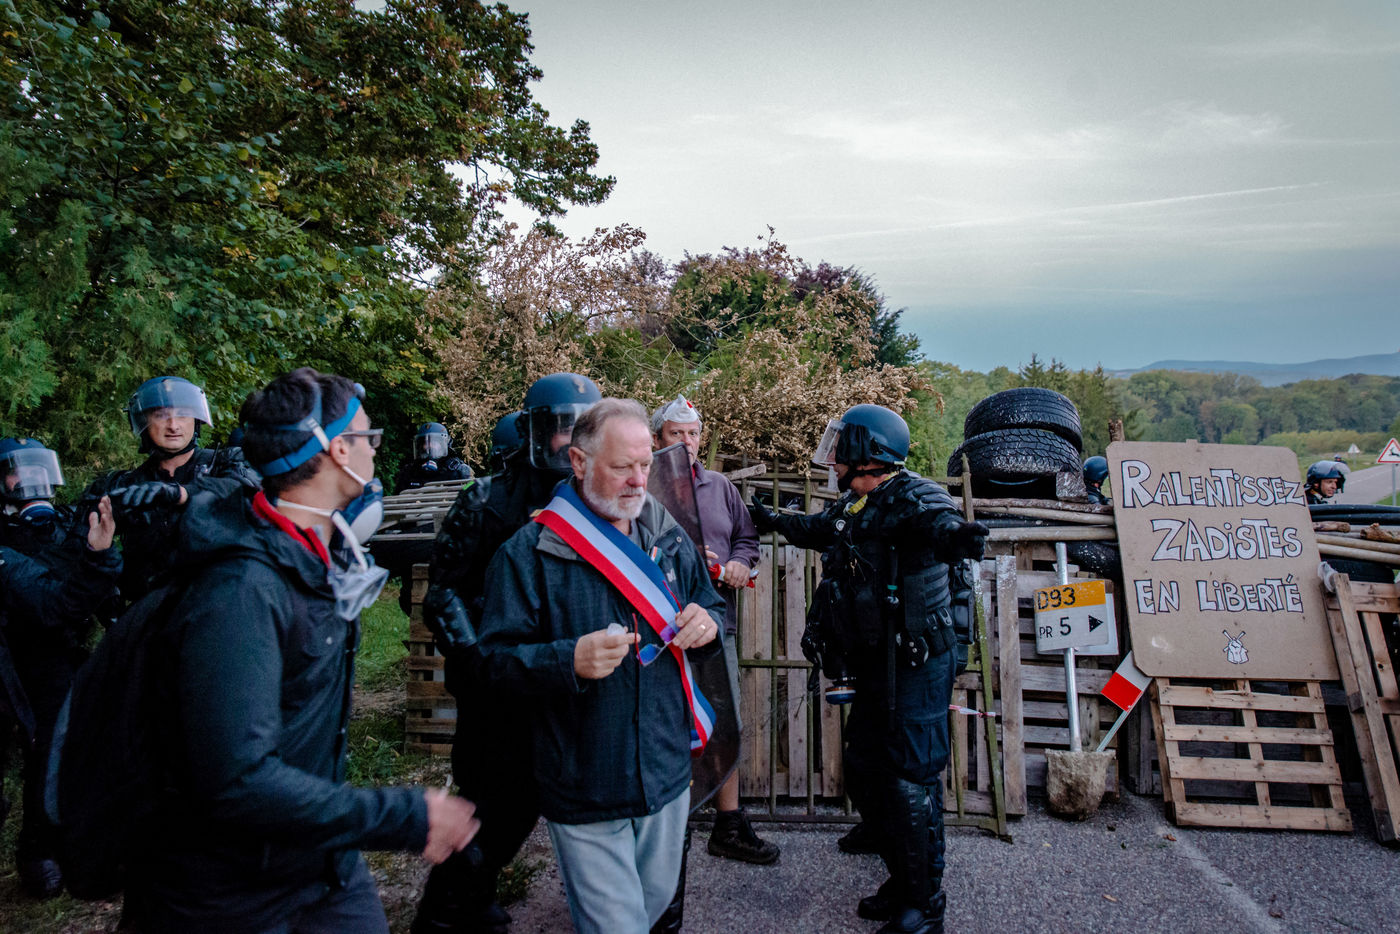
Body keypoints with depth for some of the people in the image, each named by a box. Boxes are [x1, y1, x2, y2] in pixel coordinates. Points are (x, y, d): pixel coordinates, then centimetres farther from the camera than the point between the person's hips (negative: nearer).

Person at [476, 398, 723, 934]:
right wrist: (569, 661, -30)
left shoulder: (669, 538, 3)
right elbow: (498, 659, -13)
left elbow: (711, 611, 13)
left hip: (668, 772, 5)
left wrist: (707, 624, -11)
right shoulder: (532, 552, -13)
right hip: (585, 790, -5)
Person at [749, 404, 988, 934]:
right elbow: (815, 530, 32)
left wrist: (954, 535, -63)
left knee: (911, 781, -1)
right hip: (873, 668, 9)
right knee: (865, 775, 16)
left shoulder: (911, 497, -15)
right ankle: (901, 883, 33)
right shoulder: (851, 508, 11)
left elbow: (935, 519, -39)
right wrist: (770, 519, 45)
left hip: (915, 667, -9)